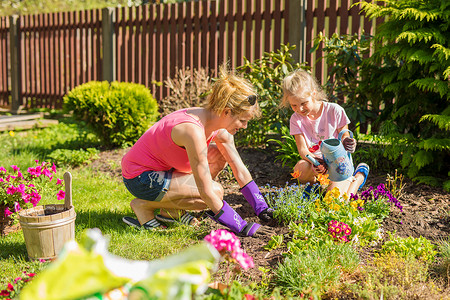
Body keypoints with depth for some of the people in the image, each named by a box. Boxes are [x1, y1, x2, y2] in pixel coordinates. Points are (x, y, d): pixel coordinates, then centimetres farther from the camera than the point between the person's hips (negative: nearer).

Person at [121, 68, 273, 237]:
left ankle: (171, 210, 6)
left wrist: (262, 209, 2)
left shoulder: (220, 130, -5)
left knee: (220, 154, 4)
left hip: (163, 167, 9)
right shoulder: (193, 130, -31)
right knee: (215, 192, -19)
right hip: (140, 178, -9)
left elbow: (241, 172, 4)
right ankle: (144, 205, -4)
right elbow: (206, 192, -30)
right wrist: (242, 228, -25)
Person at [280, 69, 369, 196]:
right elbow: (302, 149, -10)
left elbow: (345, 137, -4)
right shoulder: (296, 119, -5)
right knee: (299, 170, -34)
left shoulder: (335, 110, -12)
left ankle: (359, 175, 8)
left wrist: (347, 143, -31)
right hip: (313, 159, 2)